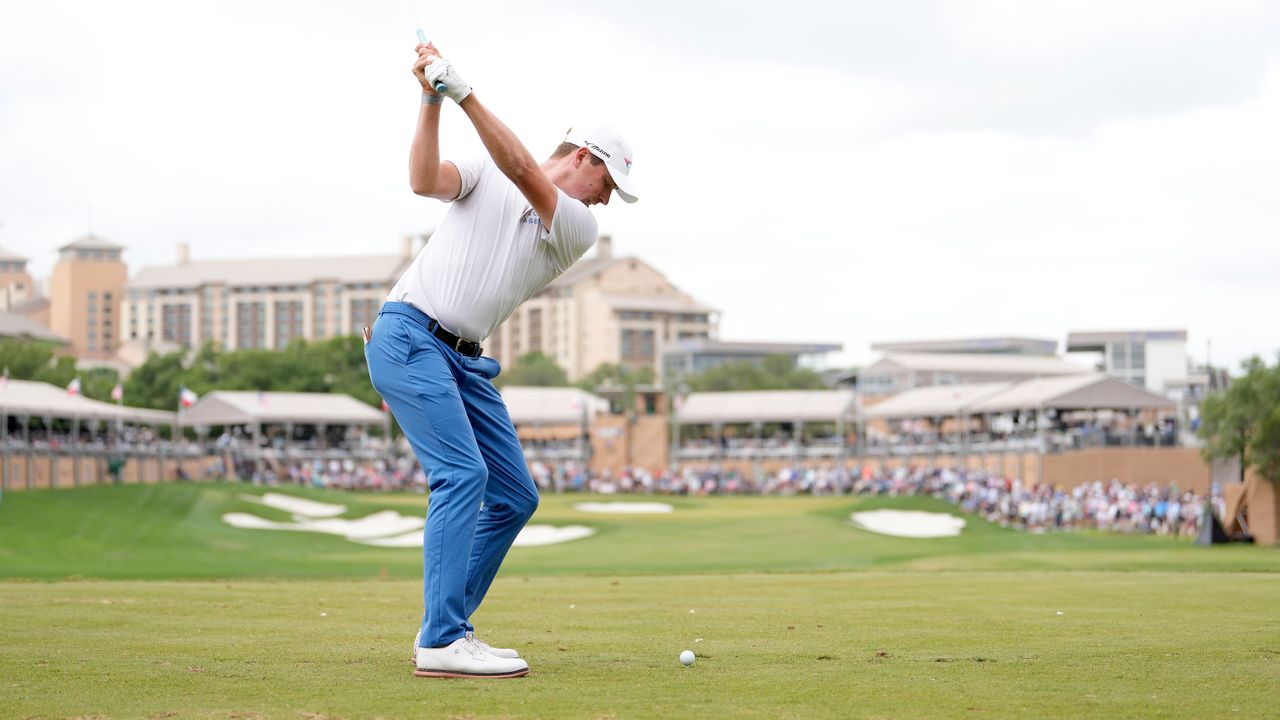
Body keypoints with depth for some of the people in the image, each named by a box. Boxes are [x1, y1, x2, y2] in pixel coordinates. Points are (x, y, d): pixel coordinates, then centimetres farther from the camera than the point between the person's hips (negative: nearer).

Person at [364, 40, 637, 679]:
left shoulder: (578, 230, 9)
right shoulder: (483, 175, 6)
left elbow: (524, 173, -8)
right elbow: (424, 180, -12)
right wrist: (431, 101, -22)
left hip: (464, 361, 6)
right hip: (408, 334, -6)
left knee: (515, 497, 5)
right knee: (463, 474, -20)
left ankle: (446, 627, 14)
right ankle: (441, 643, -23)